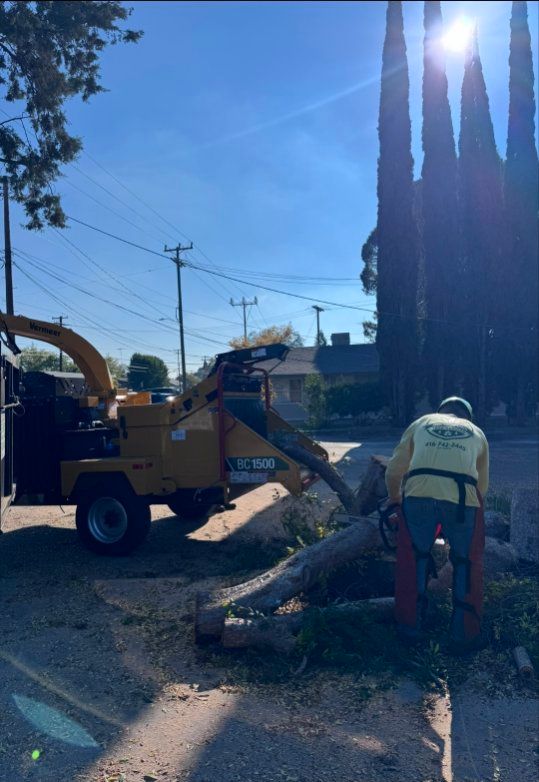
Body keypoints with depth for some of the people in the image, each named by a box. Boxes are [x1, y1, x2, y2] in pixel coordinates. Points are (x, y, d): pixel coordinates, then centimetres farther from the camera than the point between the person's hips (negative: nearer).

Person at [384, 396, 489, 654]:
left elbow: (394, 471, 21)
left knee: (414, 558, 19)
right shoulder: (477, 433, 28)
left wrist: (394, 497, 38)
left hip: (418, 494, 0)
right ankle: (465, 635, 23)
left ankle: (410, 625, 28)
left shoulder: (421, 423, 26)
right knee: (467, 564, 19)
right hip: (463, 498, 0)